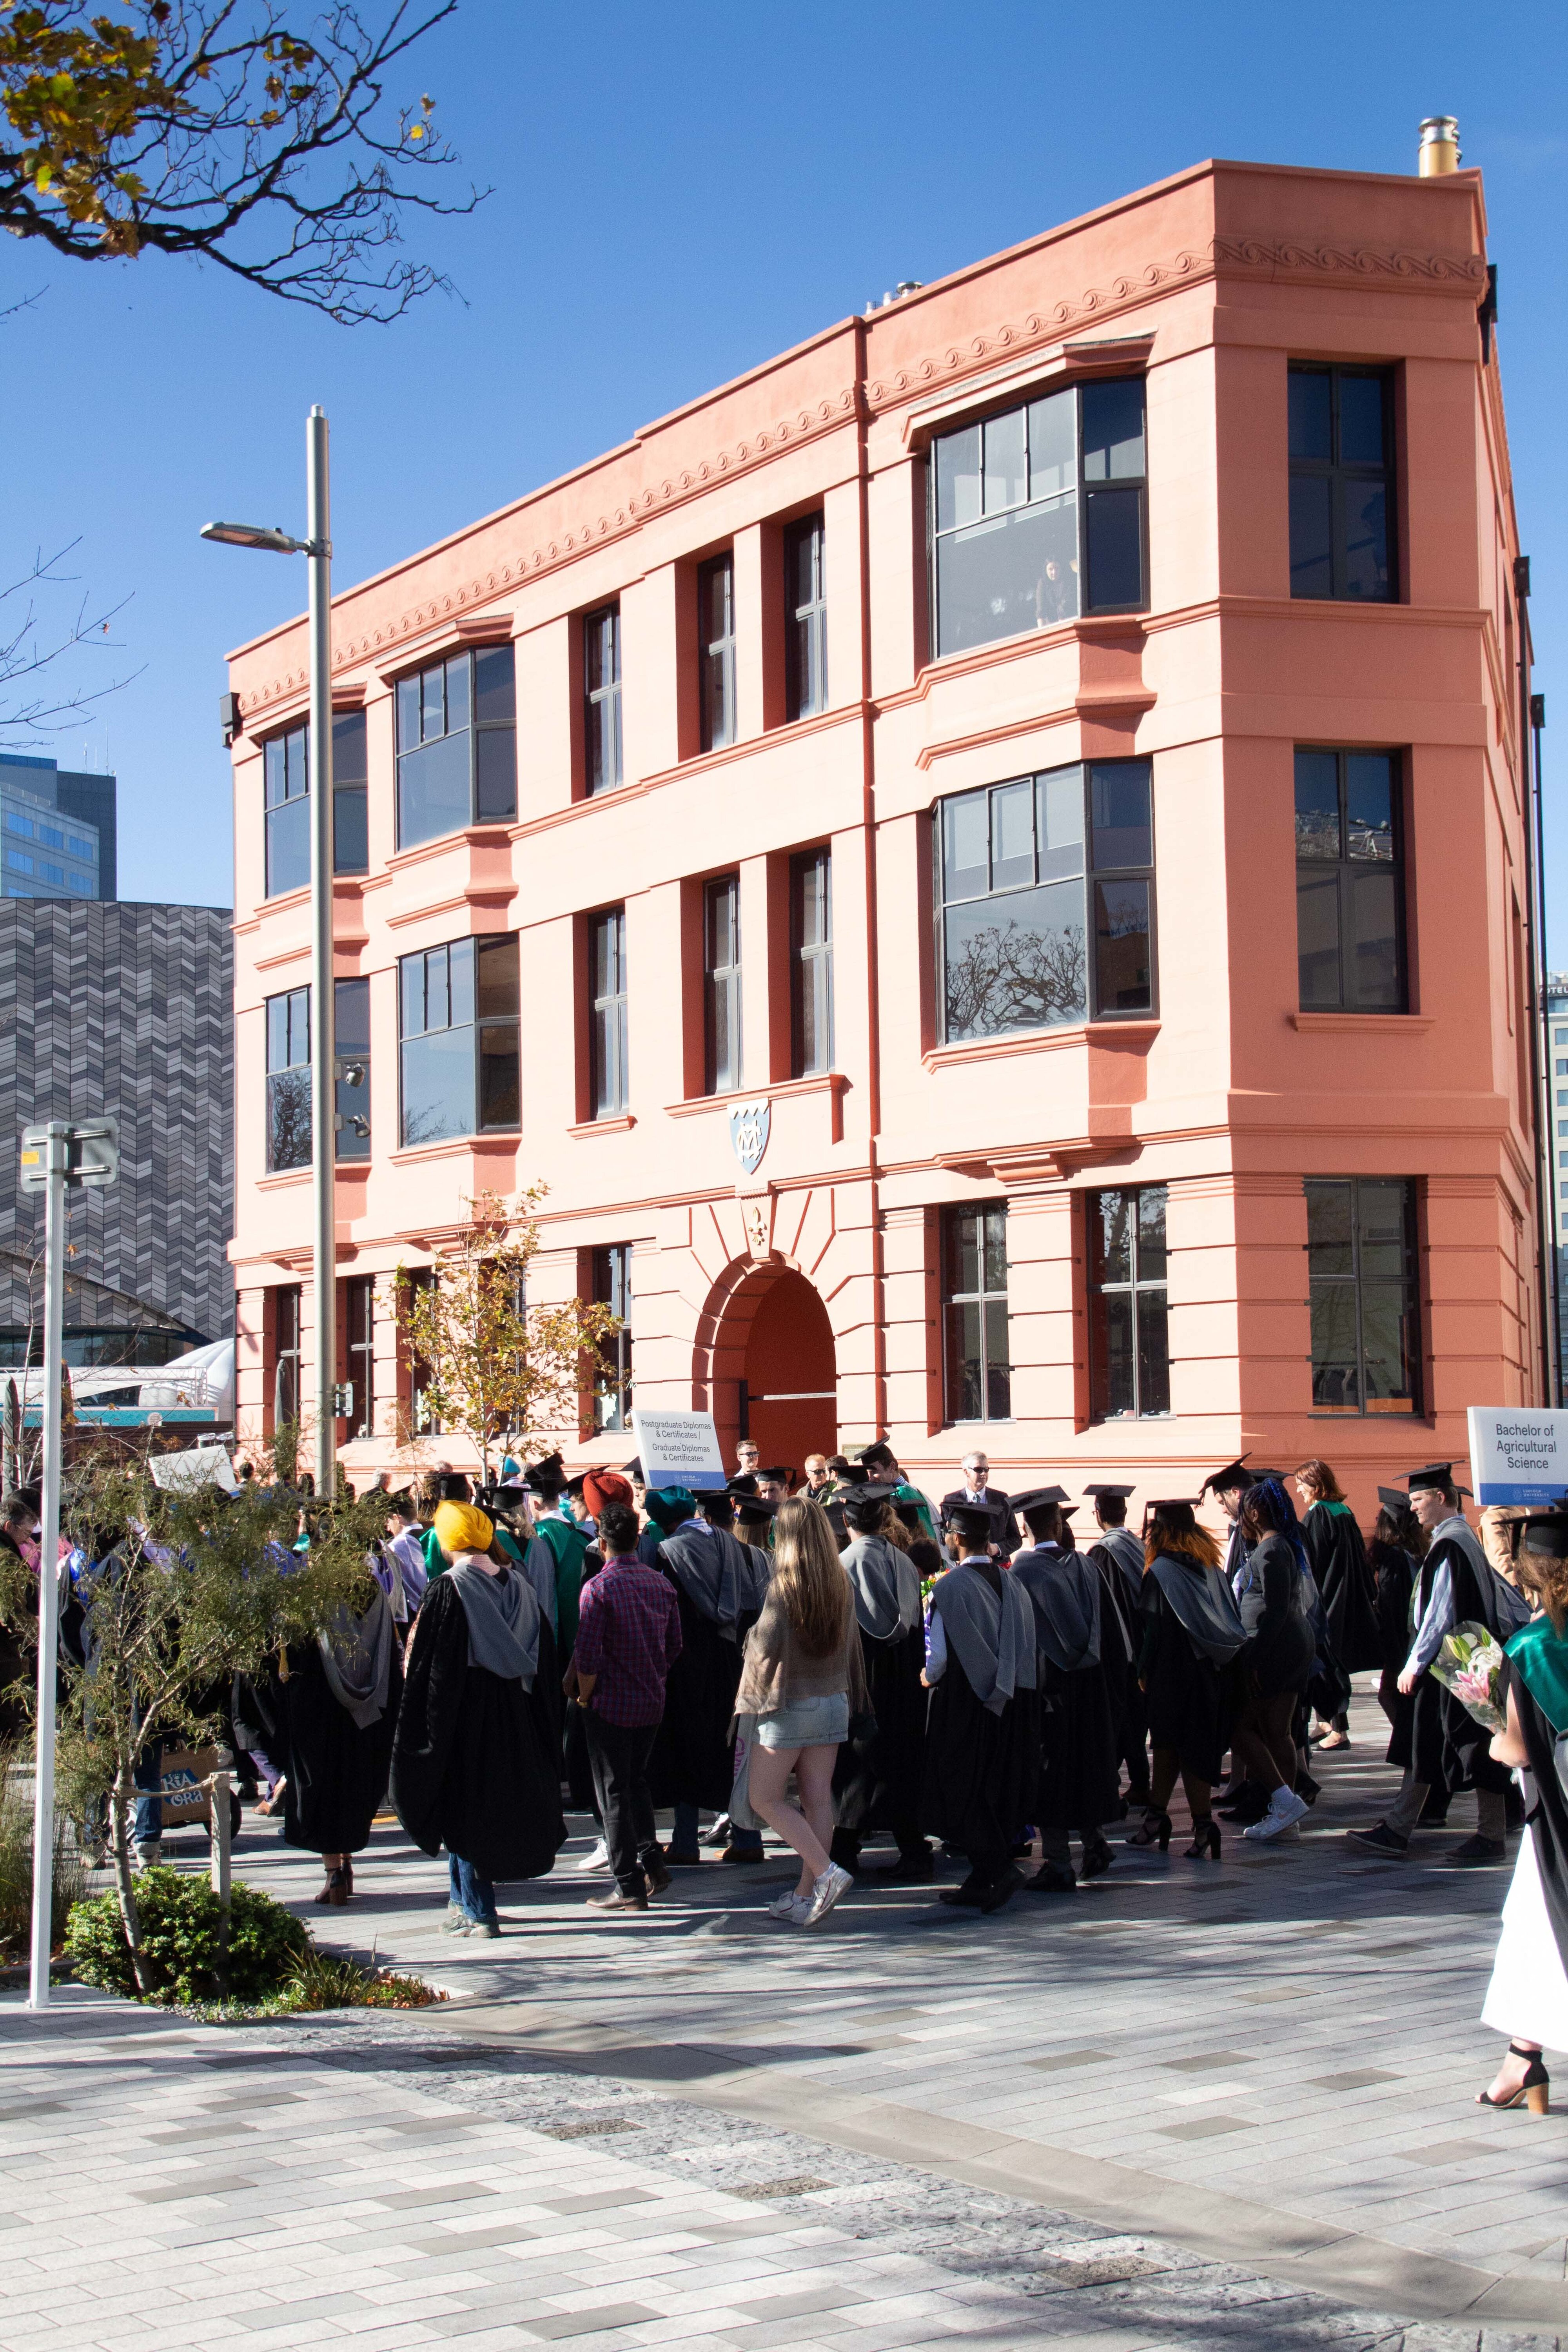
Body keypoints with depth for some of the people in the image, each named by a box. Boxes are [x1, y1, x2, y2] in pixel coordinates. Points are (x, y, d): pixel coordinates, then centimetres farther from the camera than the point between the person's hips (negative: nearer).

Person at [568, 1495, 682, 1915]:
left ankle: (630, 1886, 2)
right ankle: (651, 1861, 14)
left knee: (614, 1793, 2)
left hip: (610, 1706, -6)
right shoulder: (661, 1583, 3)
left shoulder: (598, 1588, -16)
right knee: (637, 1782, 22)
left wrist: (584, 1698, -4)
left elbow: (588, 1656, -19)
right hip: (651, 1705, 6)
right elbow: (674, 1645, 8)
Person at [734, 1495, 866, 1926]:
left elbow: (766, 1646, -15)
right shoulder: (841, 1586, 4)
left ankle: (826, 1872, -11)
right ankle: (809, 1893, 10)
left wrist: (751, 1636, 7)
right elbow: (850, 1645, 11)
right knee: (818, 1799, 8)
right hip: (834, 1701, 6)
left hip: (788, 1704, -6)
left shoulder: (784, 1587, -16)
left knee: (764, 1798, 2)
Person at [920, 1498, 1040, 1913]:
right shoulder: (1011, 1584, 4)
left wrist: (929, 1678, 3)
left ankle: (998, 1868, -12)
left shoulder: (950, 1587, -16)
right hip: (1007, 1705, 7)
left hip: (963, 1703, -7)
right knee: (995, 1789, 13)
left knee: (962, 1794, 1)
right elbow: (1025, 1650, 6)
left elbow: (938, 1656, -17)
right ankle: (981, 1882, 17)